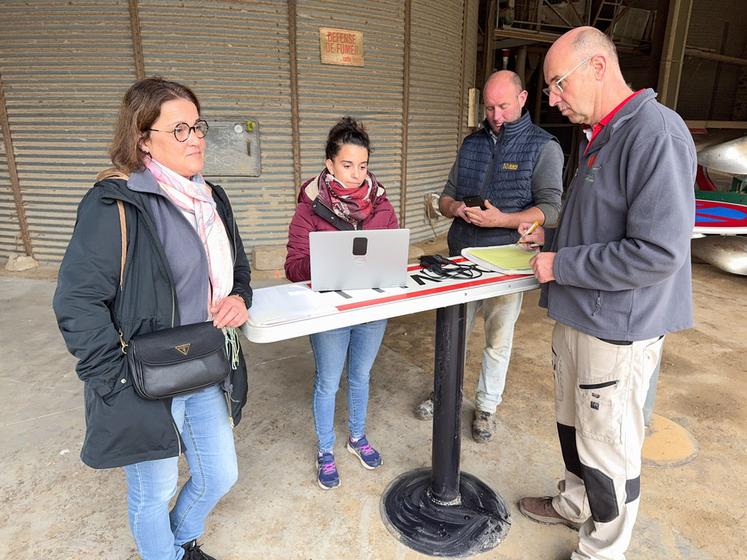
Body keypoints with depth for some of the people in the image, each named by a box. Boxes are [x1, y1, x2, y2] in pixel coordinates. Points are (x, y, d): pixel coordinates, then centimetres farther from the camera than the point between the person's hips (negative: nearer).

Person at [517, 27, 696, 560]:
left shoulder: (656, 133, -20)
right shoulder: (602, 137, 11)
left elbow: (659, 253, -26)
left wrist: (561, 265, -18)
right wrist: (553, 237, 7)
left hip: (618, 327, -9)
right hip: (577, 315, 9)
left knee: (608, 449, 7)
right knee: (573, 424, 24)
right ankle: (575, 504, 47)